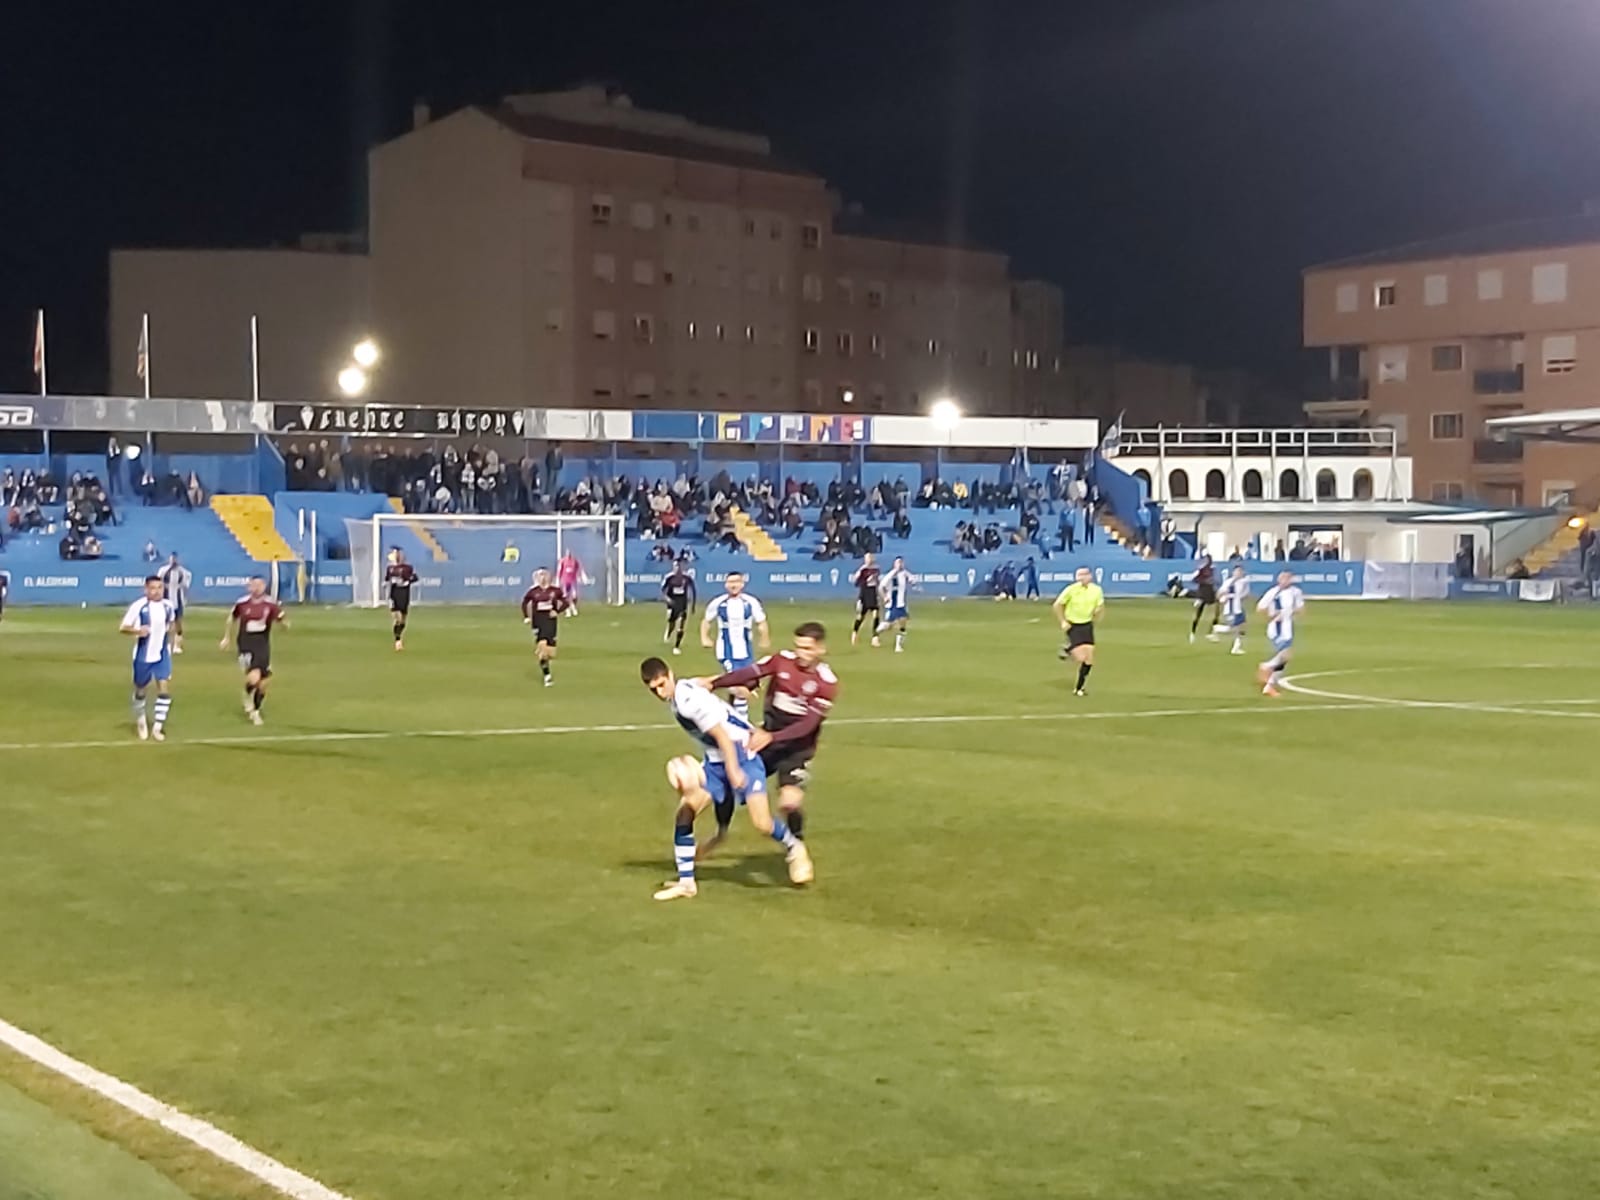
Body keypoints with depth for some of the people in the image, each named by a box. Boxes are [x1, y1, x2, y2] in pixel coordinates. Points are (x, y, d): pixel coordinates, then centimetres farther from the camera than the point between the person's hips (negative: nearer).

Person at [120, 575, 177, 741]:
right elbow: (124, 627, -12)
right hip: (143, 656, -2)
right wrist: (138, 631, -31)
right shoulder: (138, 606, -16)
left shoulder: (168, 606, -3)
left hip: (162, 655, 2)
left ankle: (157, 727, 1)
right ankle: (141, 721, 39)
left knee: (165, 689, -9)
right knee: (140, 689, 14)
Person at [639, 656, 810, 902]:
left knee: (761, 823, -16)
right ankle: (686, 882, 4)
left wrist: (733, 771, -23)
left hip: (742, 755, -9)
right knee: (684, 813, -4)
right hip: (715, 760, 9)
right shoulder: (676, 696, 2)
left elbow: (722, 736, -24)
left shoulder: (690, 699, -26)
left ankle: (793, 849, 16)